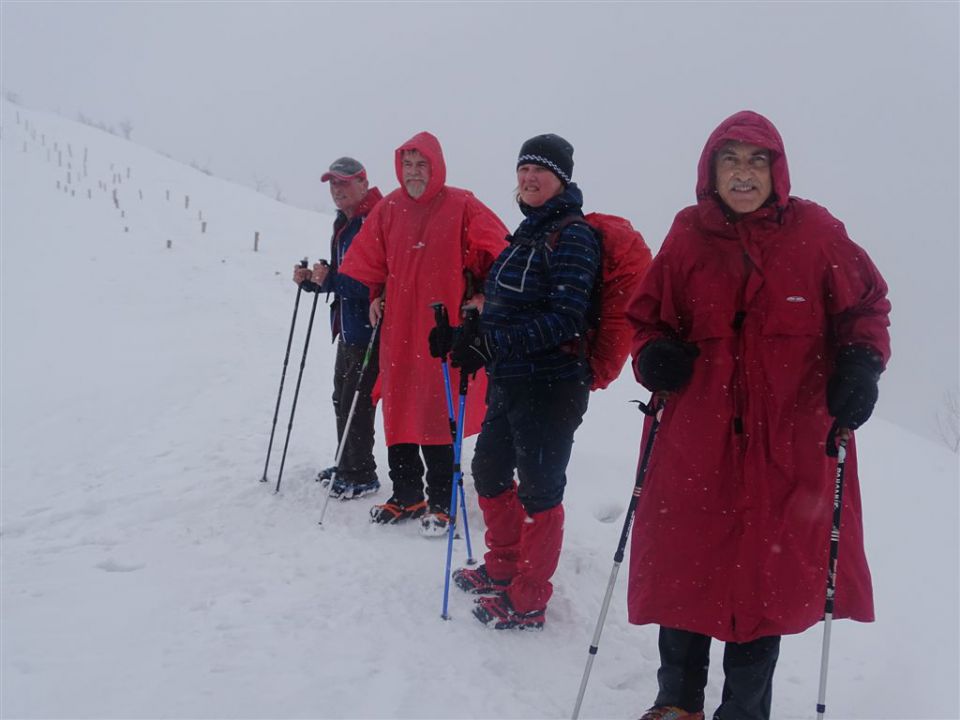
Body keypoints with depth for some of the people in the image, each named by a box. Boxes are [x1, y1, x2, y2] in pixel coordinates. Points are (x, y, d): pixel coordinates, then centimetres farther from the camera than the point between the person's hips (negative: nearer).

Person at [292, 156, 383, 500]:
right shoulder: (343, 223, 14)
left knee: (356, 403, -4)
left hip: (370, 331, -10)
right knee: (342, 398, 18)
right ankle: (347, 466, 33)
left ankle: (362, 476, 8)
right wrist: (312, 278, 6)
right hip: (348, 327, 10)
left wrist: (330, 279, -24)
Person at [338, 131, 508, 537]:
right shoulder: (389, 209, 8)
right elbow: (368, 261, 19)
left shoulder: (461, 207, -5)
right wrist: (376, 296, 11)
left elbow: (497, 252, -5)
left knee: (437, 417, -2)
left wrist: (481, 297, -7)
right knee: (398, 413, 9)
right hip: (397, 330, 5)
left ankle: (440, 503, 11)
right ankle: (406, 496, 23)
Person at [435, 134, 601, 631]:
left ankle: (527, 601, 15)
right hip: (509, 383, 10)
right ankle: (503, 569, 39)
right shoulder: (529, 231, 14)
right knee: (489, 470, 20)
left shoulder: (573, 235, -13)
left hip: (551, 387, -10)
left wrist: (490, 343, -23)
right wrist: (471, 336, 4)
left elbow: (565, 320, -20)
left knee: (538, 491, 1)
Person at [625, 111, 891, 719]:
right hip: (696, 441, 1)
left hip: (789, 446, -1)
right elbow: (650, 317, 11)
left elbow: (866, 306, 7)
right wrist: (654, 355, -10)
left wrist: (862, 365, -11)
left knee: (767, 577, 6)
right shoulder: (687, 237, 2)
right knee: (683, 570, 9)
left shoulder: (817, 233, -1)